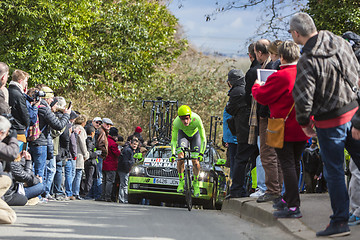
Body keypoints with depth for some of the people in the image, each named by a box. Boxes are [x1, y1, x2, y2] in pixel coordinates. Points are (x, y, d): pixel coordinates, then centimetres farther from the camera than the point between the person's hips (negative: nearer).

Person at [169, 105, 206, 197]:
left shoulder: (197, 120, -40)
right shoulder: (176, 122, -35)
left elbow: (203, 138, -34)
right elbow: (173, 140, -25)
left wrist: (201, 154, -42)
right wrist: (173, 154, -36)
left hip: (195, 135, -1)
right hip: (183, 134, 1)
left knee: (195, 161, -9)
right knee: (180, 157, -20)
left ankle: (196, 183, 14)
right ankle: (181, 181, -4)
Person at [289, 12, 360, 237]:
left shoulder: (307, 62, -22)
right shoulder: (341, 43, -1)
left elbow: (303, 98, -22)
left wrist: (304, 123, -4)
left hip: (330, 122, -6)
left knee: (334, 172, 5)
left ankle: (340, 222, 11)